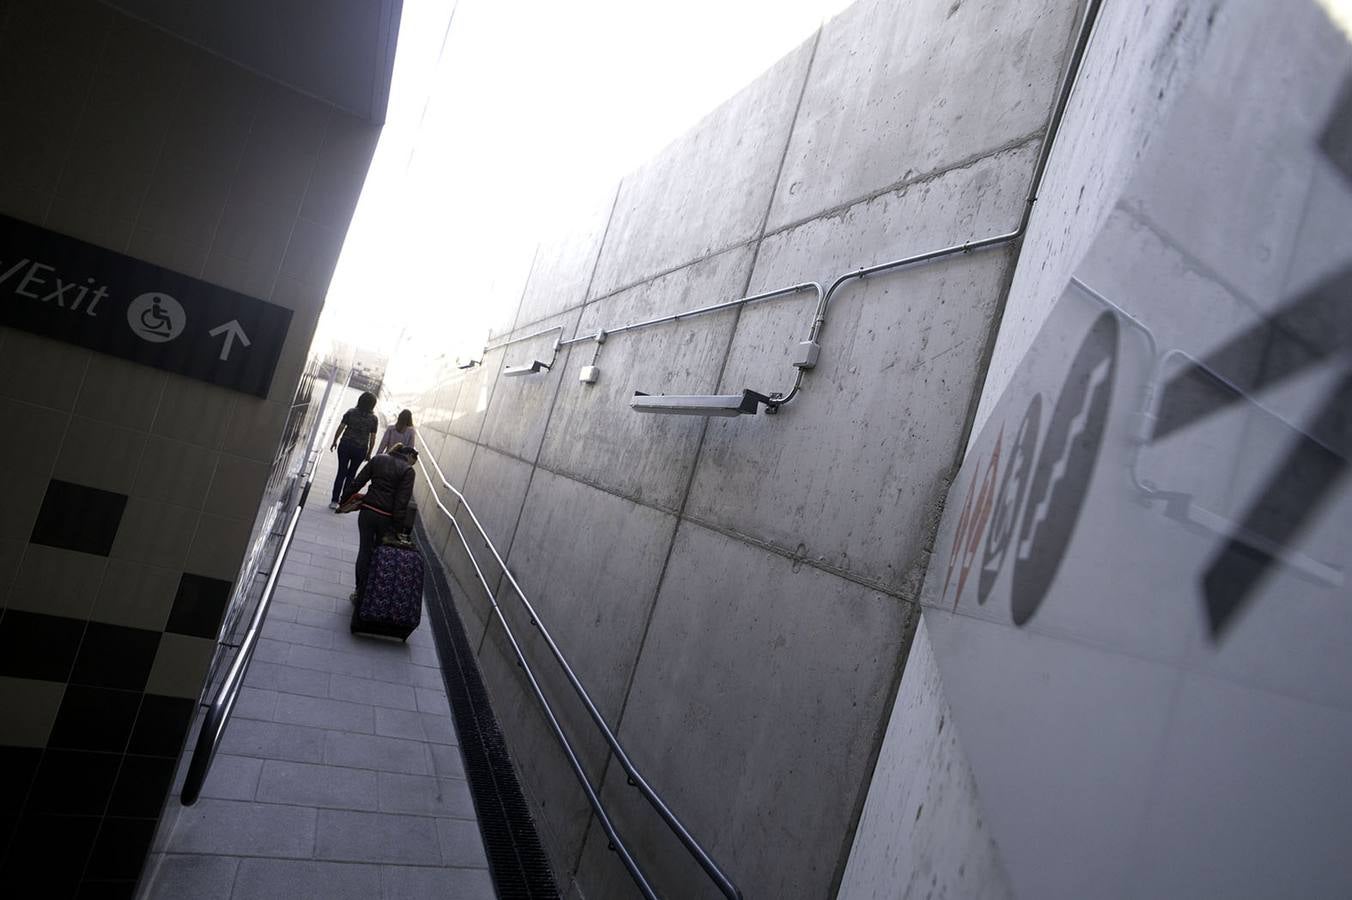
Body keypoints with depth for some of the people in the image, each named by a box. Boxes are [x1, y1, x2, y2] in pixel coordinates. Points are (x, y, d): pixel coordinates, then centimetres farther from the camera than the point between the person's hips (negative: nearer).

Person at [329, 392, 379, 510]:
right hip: (360, 449, 0)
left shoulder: (351, 412, -5)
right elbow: (372, 438, -3)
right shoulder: (374, 419, -6)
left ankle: (335, 501, 5)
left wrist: (334, 442, 9)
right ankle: (344, 500, 20)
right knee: (351, 474, 15)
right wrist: (369, 453, 7)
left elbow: (340, 428, -4)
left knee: (341, 472, 7)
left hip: (345, 445, 0)